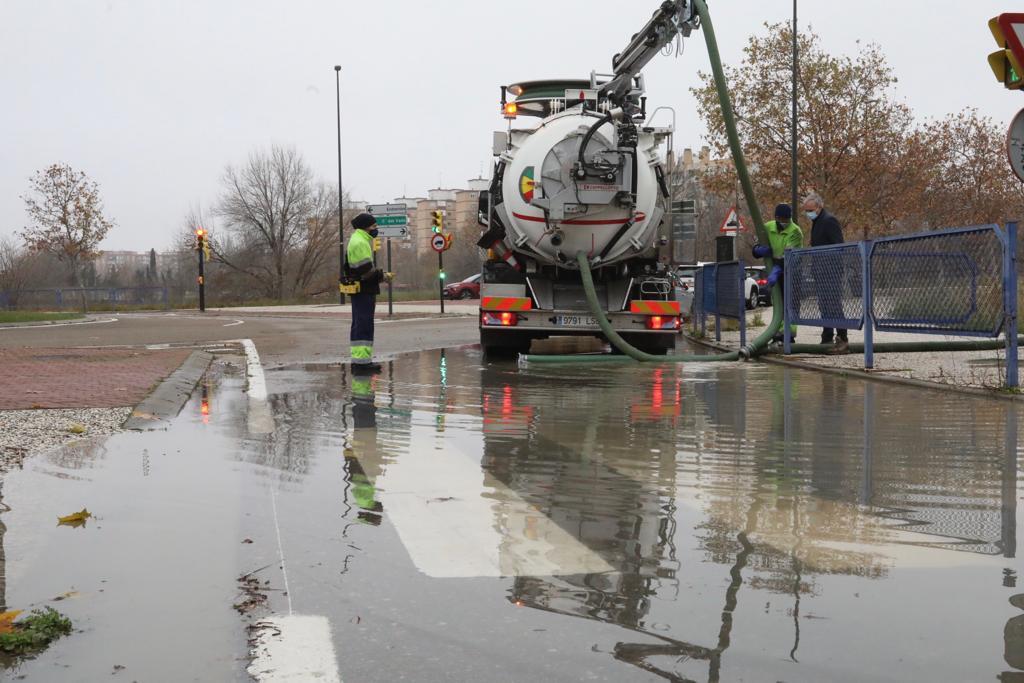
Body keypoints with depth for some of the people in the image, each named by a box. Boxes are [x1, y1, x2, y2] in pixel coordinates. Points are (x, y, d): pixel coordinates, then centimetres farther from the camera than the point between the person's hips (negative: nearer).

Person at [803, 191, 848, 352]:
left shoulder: (829, 221, -12)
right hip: (820, 272, 10)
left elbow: (839, 247, -17)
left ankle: (842, 339, -10)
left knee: (834, 305, -11)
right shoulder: (816, 222, 18)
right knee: (824, 306, 12)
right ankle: (827, 338, 17)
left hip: (830, 271, -10)